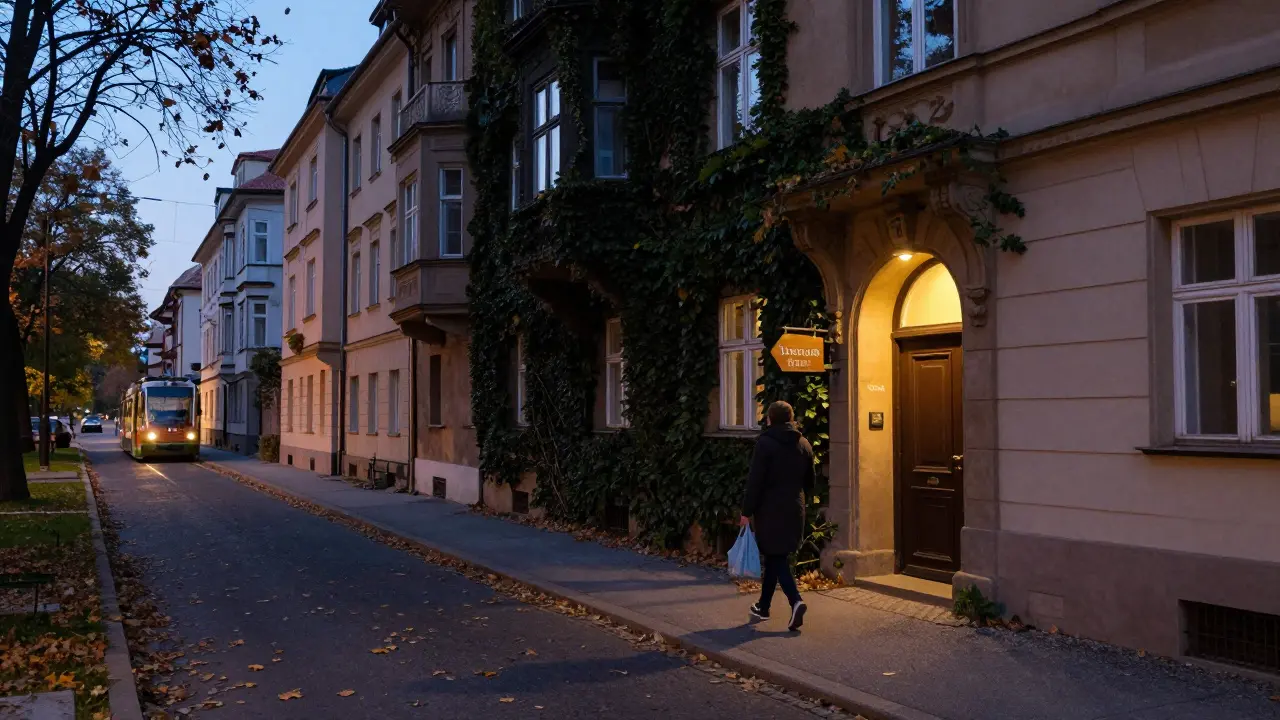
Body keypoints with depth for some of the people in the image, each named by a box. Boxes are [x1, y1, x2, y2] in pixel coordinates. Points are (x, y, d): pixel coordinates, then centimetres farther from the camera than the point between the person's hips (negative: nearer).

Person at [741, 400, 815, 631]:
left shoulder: (765, 443, -11)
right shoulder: (804, 444, 7)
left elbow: (755, 481, -13)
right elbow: (809, 482, 13)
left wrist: (747, 511, -8)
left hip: (770, 510, -6)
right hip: (794, 511, 6)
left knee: (776, 558, -1)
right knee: (775, 557, 15)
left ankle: (796, 601, -19)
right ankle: (763, 607, 23)